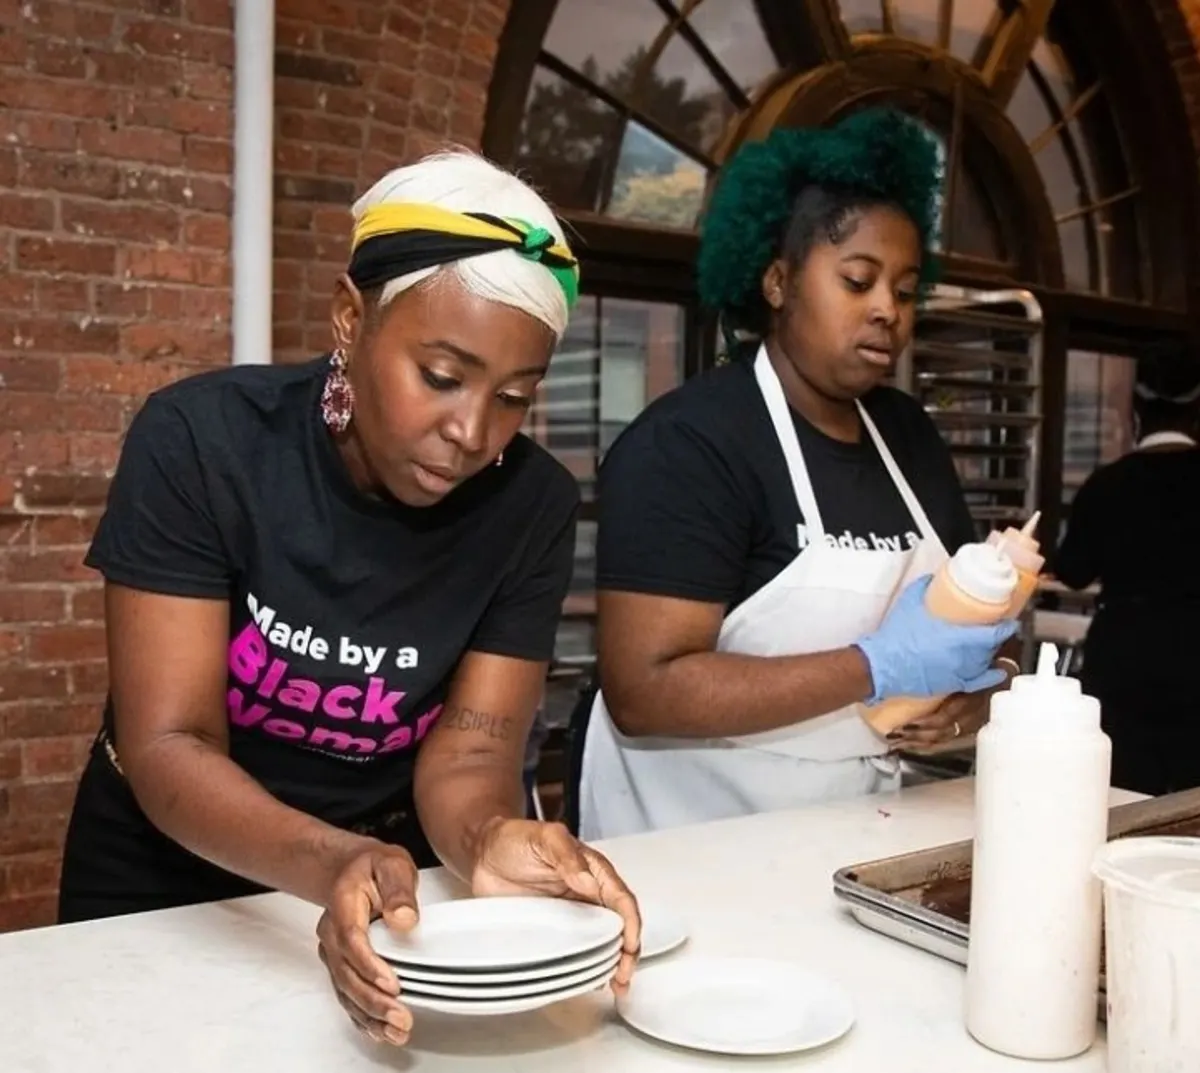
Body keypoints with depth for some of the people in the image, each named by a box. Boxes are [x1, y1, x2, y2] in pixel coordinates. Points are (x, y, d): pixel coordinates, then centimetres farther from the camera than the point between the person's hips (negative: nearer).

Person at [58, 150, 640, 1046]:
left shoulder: (533, 503, -12)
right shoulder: (200, 442, -18)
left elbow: (471, 751, -14)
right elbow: (168, 747, -21)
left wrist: (492, 841, -36)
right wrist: (333, 864, -38)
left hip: (388, 886, 1)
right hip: (168, 889, -1)